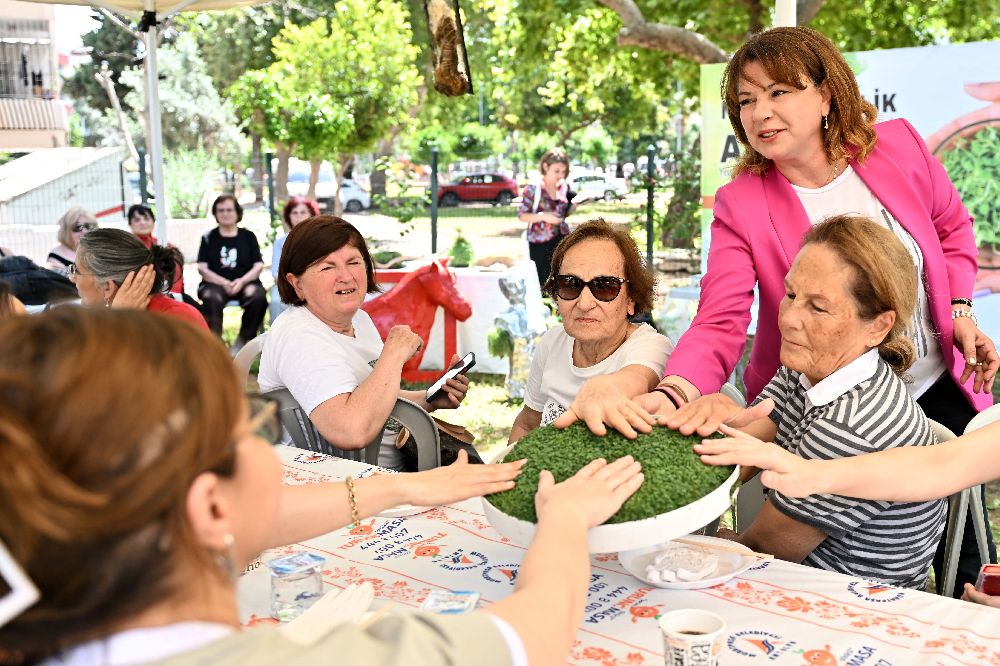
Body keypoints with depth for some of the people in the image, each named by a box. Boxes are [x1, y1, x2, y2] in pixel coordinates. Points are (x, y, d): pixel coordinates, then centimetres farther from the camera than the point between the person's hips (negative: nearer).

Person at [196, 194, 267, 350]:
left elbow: (259, 266, 6)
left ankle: (242, 341, -17)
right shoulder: (208, 237, 12)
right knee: (211, 298, -35)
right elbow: (202, 268, 3)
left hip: (245, 282, 1)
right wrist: (224, 283, -12)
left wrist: (242, 281, -12)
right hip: (215, 283, -1)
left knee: (258, 296, -32)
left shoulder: (248, 236, 14)